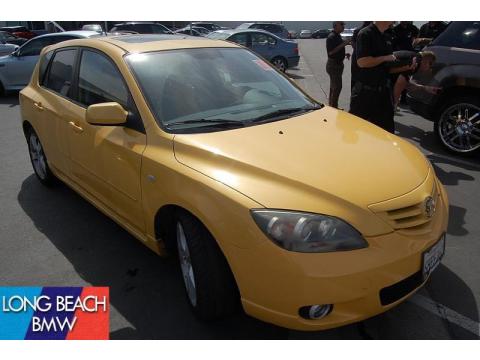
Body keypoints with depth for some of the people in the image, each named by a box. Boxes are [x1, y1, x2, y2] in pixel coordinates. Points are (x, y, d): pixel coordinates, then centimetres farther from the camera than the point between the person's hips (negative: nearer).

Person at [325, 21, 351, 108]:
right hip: (333, 64, -10)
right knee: (337, 87, -11)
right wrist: (343, 44, -25)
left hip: (338, 64, 10)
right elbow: (331, 52, -24)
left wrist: (344, 54, 11)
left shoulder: (337, 36, 15)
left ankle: (331, 106, 22)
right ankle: (333, 107, -7)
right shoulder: (331, 37, -15)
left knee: (333, 87, 14)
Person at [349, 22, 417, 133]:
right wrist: (385, 58, -13)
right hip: (365, 91, -8)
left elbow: (386, 68, 18)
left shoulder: (383, 37, 15)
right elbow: (362, 61, -22)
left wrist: (407, 67, 8)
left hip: (383, 91, 8)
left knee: (386, 128, 10)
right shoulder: (366, 33, -9)